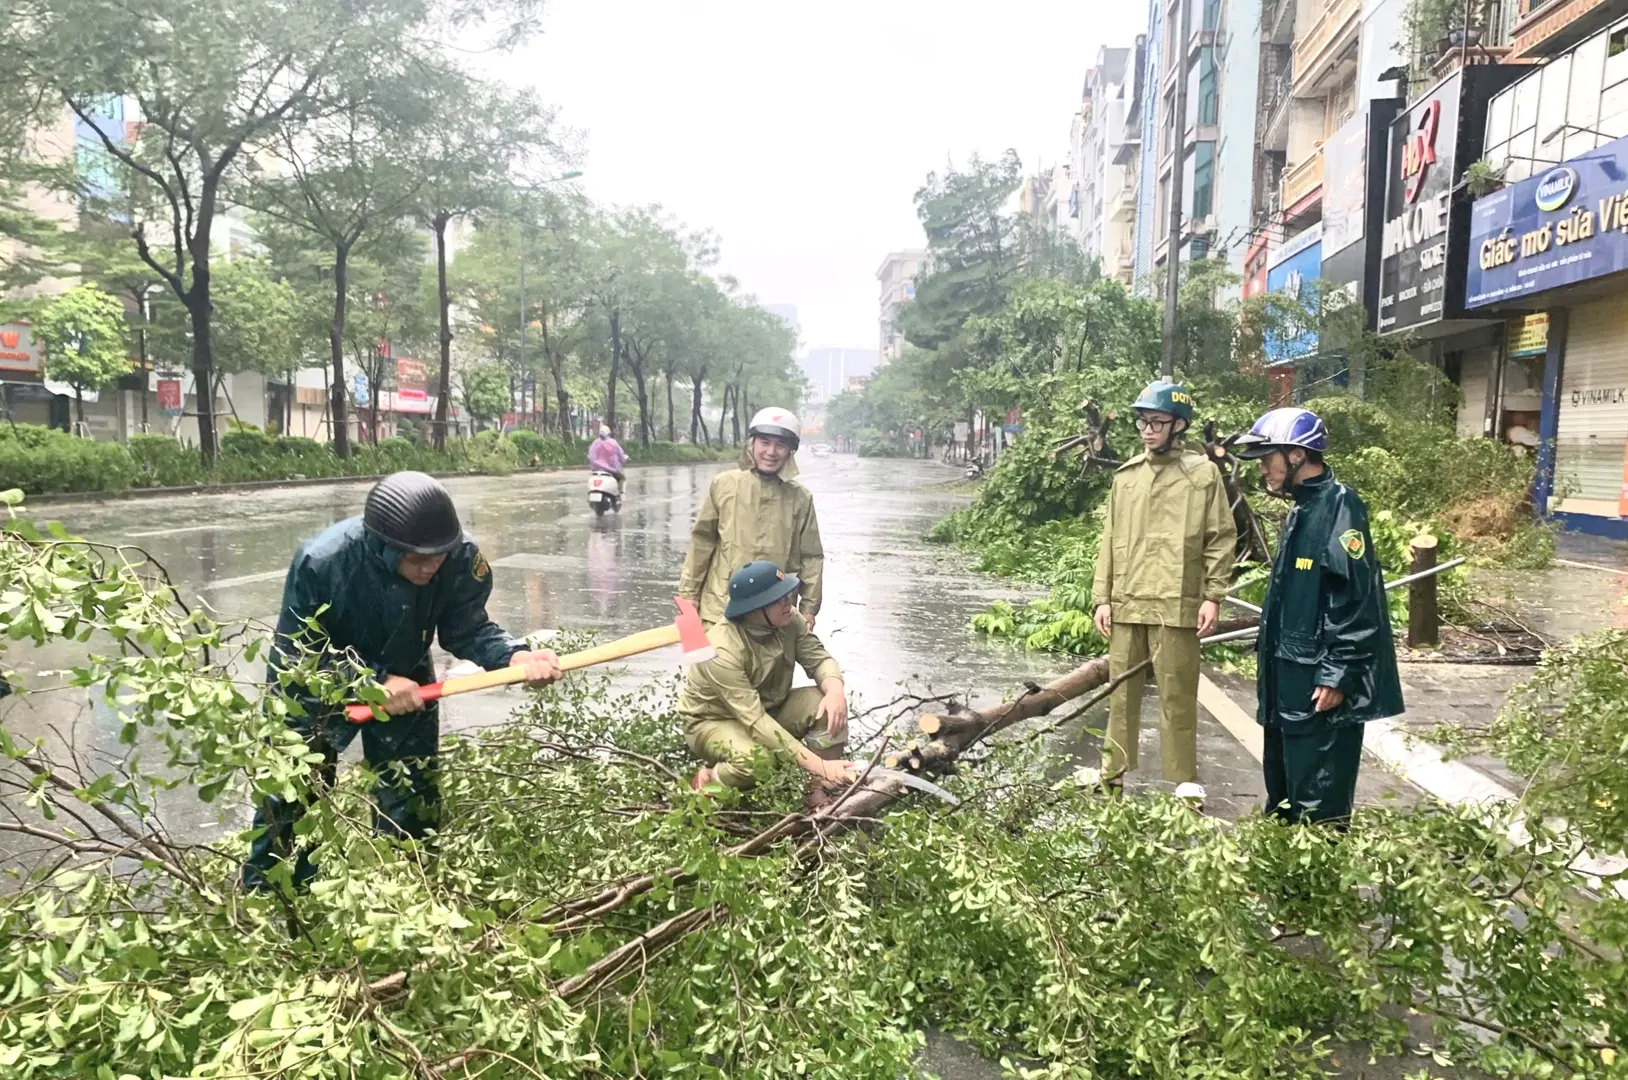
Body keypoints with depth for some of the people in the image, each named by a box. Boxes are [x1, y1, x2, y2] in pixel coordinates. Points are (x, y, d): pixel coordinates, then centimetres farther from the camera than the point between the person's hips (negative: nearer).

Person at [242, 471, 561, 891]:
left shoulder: (462, 558, -31)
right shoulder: (320, 561, -36)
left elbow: (467, 629, -19)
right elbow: (294, 654, -28)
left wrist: (515, 656, -40)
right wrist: (375, 682, -39)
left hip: (404, 686, 2)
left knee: (411, 806, 11)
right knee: (286, 807, 10)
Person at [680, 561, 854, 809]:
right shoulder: (723, 650, -34)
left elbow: (819, 658, -9)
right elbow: (756, 722, -38)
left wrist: (835, 690, -36)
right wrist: (818, 765, -42)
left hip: (769, 708, 6)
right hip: (713, 722, -6)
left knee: (828, 703, -20)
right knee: (756, 759, -39)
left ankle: (820, 794, -12)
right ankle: (707, 779, -6)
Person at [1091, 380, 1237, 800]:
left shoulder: (1203, 473, -1)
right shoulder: (1126, 475, 10)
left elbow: (1222, 539, -1)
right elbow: (1110, 540, 11)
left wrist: (1213, 596, -7)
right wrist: (1102, 597, 6)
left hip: (1176, 604, -4)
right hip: (1126, 603, 4)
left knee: (1177, 694, 2)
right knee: (1122, 690, 12)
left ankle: (1184, 779, 13)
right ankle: (1114, 770, 24)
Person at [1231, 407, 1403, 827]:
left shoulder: (1339, 507, -15)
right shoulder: (1302, 509, 15)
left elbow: (1357, 599, -21)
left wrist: (1337, 676, -21)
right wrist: (1268, 655, 21)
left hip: (1321, 688, -10)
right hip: (1290, 682, 10)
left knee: (1319, 807, -4)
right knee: (1283, 796, 19)